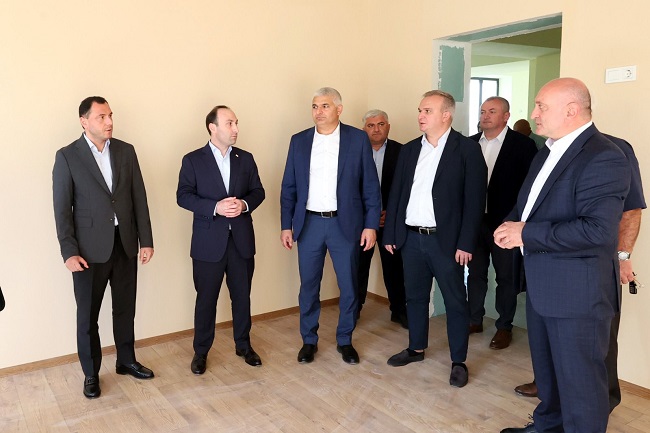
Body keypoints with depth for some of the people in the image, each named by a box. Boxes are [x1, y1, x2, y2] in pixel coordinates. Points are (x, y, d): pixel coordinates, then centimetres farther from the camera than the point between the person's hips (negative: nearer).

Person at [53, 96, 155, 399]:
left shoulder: (126, 151, 4)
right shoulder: (67, 156, -5)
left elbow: (139, 199, 4)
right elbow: (62, 209, -6)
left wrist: (146, 240, 2)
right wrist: (69, 252, -11)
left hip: (125, 244, 3)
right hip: (90, 249, -3)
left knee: (125, 309, 16)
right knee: (88, 315, 8)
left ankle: (126, 361, 34)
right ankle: (91, 374, 25)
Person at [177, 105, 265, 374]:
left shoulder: (245, 158, 8)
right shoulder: (193, 160, -2)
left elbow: (258, 191, 7)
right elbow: (183, 196, -8)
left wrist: (244, 204, -14)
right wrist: (215, 207, -21)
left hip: (241, 239, 3)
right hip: (209, 241, -3)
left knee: (242, 296, 13)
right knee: (206, 299, 7)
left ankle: (243, 345, 31)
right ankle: (201, 352, 24)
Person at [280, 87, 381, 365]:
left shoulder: (358, 139, -2)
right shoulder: (299, 141, 5)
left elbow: (370, 185, -1)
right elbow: (289, 187, 7)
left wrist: (371, 225, -6)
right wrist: (286, 225, 3)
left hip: (345, 224, -1)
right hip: (309, 224, 2)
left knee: (349, 287, 8)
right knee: (309, 287, 10)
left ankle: (345, 341, 27)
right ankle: (309, 341, 27)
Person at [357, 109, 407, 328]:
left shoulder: (400, 151, 0)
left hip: (391, 218, 0)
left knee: (394, 266, 7)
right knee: (359, 266, 7)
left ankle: (399, 310, 21)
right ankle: (354, 309, 22)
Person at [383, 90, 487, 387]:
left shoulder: (467, 150, -6)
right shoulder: (409, 150, 9)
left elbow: (474, 200, -9)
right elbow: (396, 194, 11)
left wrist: (466, 243, -14)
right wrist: (390, 234, 7)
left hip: (446, 240, -5)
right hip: (411, 238, 5)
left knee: (455, 302, 6)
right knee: (415, 297, 16)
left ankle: (459, 361, 20)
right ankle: (416, 348, 34)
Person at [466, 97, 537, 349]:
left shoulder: (523, 145, -6)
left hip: (505, 223, -4)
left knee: (506, 277, 8)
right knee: (475, 273, 14)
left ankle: (504, 327, 22)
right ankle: (474, 320, 29)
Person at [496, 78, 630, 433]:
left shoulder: (603, 158, -19)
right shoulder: (548, 152, 11)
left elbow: (598, 230, -29)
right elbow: (529, 204, 20)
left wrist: (526, 234, -23)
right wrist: (511, 224, -3)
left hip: (577, 291, -9)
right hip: (541, 284, 9)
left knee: (579, 380, 5)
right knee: (546, 370, 24)